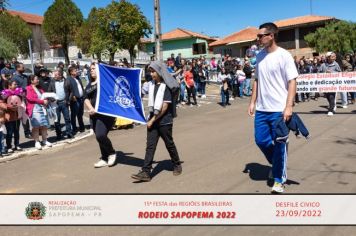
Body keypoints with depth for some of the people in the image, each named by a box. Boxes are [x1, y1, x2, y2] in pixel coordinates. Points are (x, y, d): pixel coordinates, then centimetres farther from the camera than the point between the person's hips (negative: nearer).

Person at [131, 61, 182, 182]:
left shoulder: (166, 86, -10)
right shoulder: (152, 84, 8)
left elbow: (165, 106, -14)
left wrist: (153, 119, -13)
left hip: (164, 121, -5)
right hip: (152, 120, 5)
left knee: (169, 144, 9)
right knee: (150, 146, 0)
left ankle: (177, 165, 29)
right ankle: (146, 172, -1)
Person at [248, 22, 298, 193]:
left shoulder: (284, 56, -9)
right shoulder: (259, 56, 9)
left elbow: (292, 82, -11)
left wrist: (289, 106, -19)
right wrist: (252, 102, 11)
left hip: (279, 109, -6)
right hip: (261, 109, 6)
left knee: (279, 145, 3)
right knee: (261, 140, 9)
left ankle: (279, 179, 19)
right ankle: (277, 164, 36)